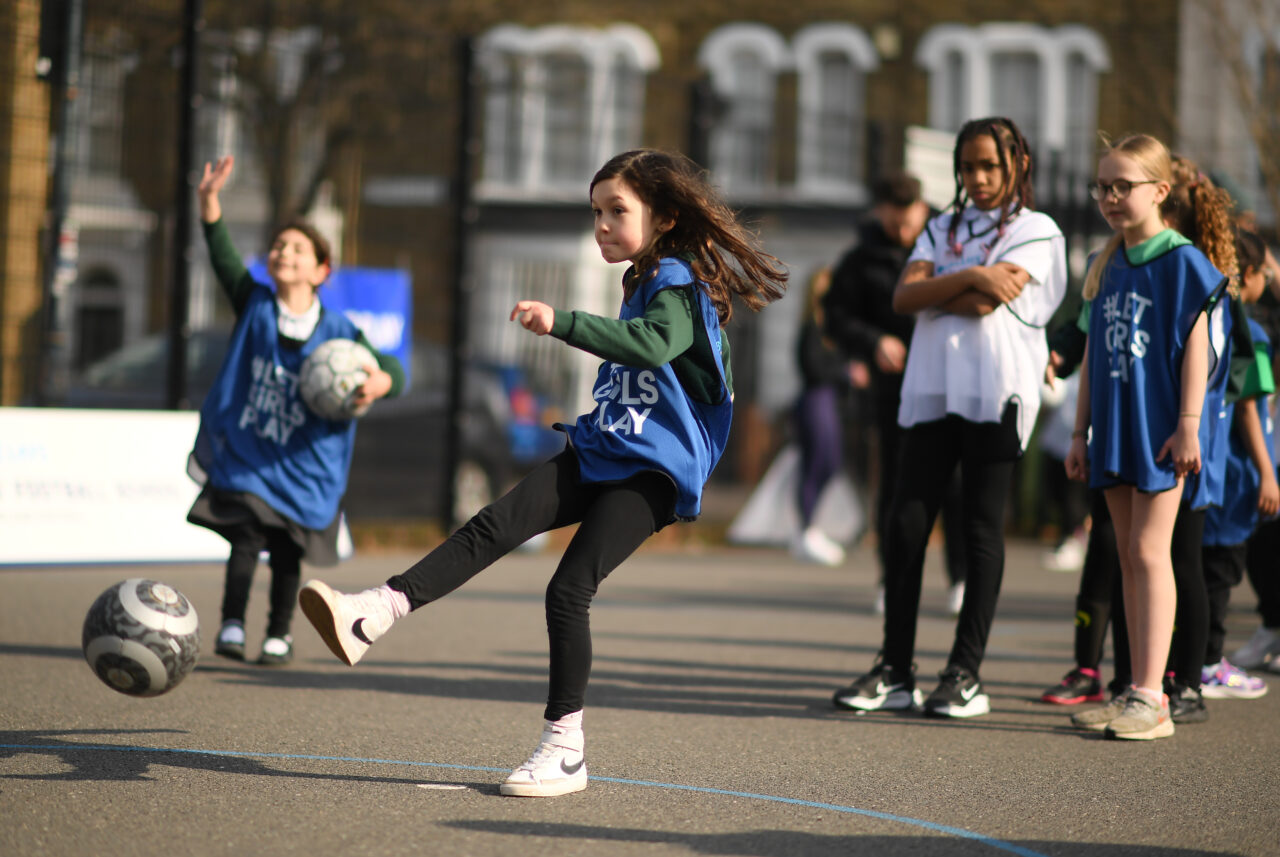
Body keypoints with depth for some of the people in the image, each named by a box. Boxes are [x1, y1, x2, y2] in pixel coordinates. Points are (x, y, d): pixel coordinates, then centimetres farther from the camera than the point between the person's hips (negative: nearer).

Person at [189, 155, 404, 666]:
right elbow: (223, 258, -14)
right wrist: (209, 203, -29)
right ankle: (231, 625, -7)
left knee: (287, 552, 8)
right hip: (245, 452, 0)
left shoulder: (338, 332, -4)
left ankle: (279, 635, 23)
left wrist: (379, 384, -28)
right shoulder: (254, 306, -1)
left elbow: (393, 370, -4)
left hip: (304, 465, 0)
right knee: (246, 538, -14)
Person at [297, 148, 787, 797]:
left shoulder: (680, 286, -9)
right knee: (493, 527, -14)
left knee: (569, 589, -16)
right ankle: (371, 616, -30)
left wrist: (563, 324, -40)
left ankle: (564, 749, -6)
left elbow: (653, 344, -31)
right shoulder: (640, 283, 21)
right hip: (599, 452, 8)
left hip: (654, 469, -8)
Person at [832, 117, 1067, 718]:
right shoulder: (943, 229, 19)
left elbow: (987, 303, -12)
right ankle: (895, 672, 6)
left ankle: (966, 674, 3)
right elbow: (903, 297, 1)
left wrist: (933, 292, 2)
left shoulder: (1037, 231, 4)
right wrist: (970, 277, -11)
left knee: (982, 530, -1)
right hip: (933, 390, 4)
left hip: (994, 392, -4)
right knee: (906, 527, -1)